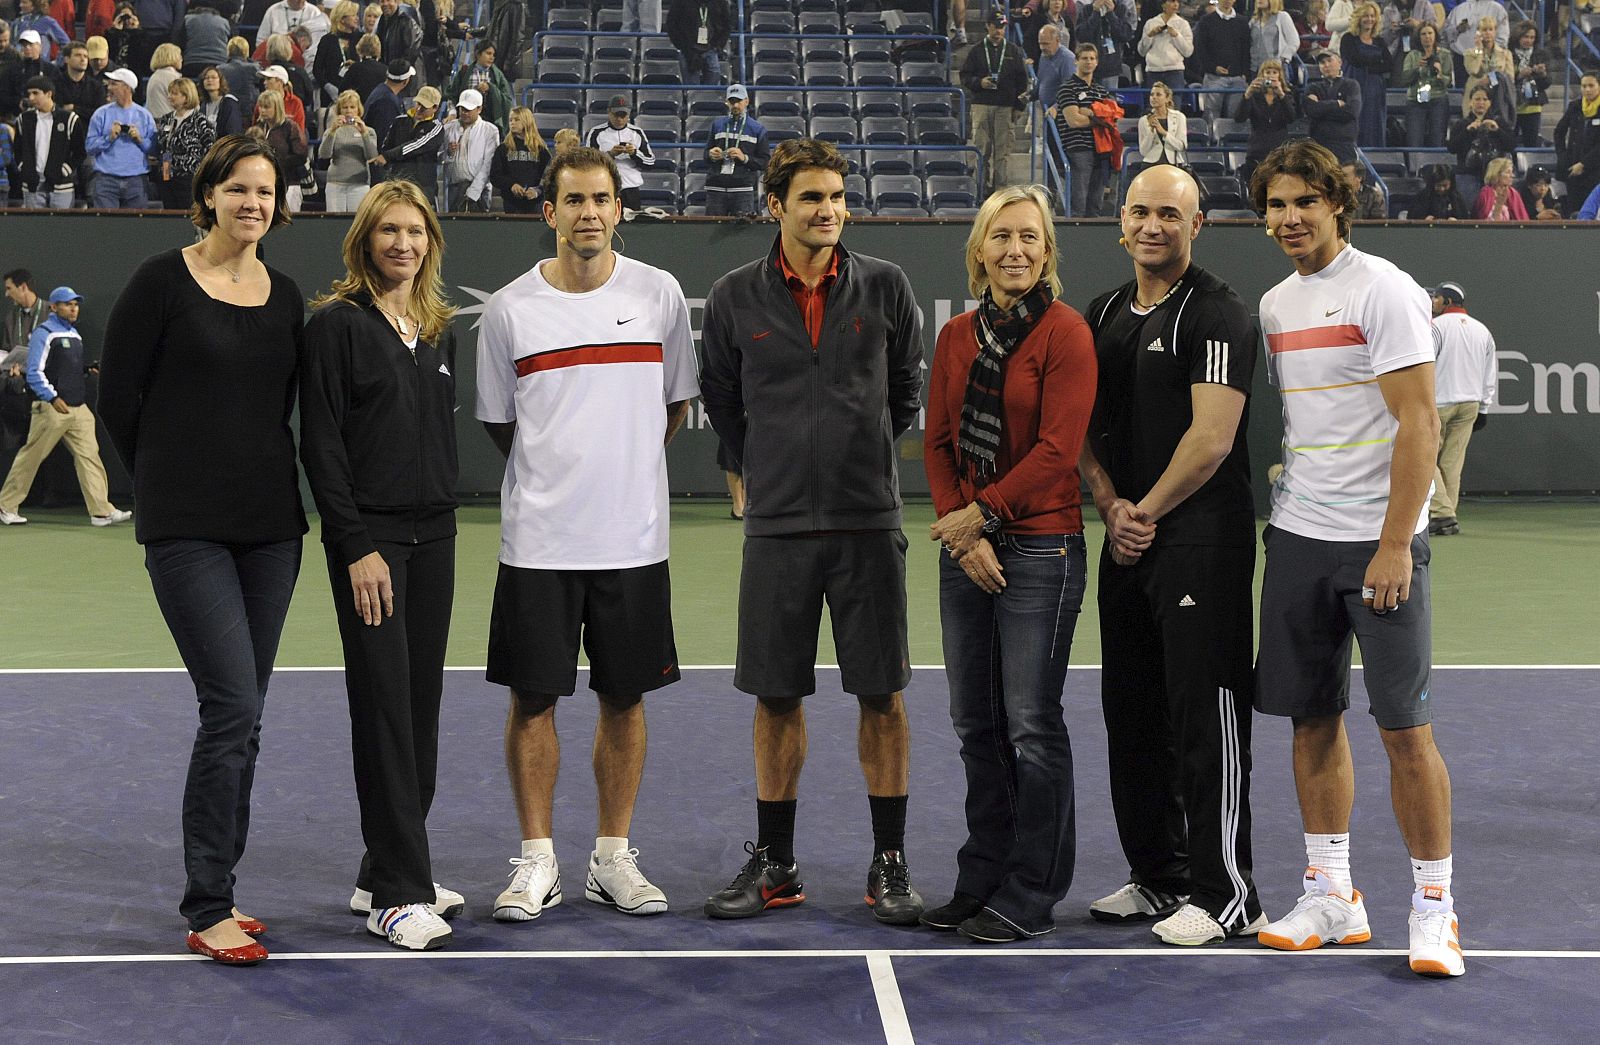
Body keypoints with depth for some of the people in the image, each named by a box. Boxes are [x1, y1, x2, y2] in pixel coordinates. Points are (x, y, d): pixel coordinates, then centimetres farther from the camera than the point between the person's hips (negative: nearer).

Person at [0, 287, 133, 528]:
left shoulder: (74, 334, 19)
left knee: (89, 455, -3)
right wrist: (52, 398, -23)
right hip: (51, 408, -7)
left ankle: (101, 511, -7)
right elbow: (34, 372, -12)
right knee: (31, 457, 0)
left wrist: (87, 369, 7)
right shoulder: (43, 333, -6)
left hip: (78, 408, 7)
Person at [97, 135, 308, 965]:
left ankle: (214, 893, 20)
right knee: (233, 707, -12)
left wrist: (259, 483, 10)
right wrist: (172, 486, 6)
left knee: (241, 717, 9)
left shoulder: (286, 299, 10)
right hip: (188, 529, -5)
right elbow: (119, 400, -1)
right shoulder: (162, 282, -5)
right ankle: (207, 913, -4)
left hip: (270, 524, 5)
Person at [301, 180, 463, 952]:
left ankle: (388, 873, 18)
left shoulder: (439, 330, 13)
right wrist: (356, 547, -15)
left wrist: (442, 518, 13)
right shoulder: (336, 324, -6)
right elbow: (320, 444, -10)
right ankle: (395, 894, -2)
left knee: (421, 705, 8)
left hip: (433, 537, 7)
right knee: (385, 707, -6)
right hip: (370, 536, -6)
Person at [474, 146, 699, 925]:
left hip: (634, 538, 1)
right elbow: (498, 423, 10)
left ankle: (612, 858, 20)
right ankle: (536, 862, 14)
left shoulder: (661, 295, 1)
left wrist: (624, 465, 12)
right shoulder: (509, 308, -1)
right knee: (533, 698, 1)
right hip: (537, 540, -1)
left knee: (625, 699, 7)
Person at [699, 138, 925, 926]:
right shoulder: (734, 298, 1)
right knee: (776, 698, 6)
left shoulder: (885, 287, 1)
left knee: (881, 696, 2)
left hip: (869, 523, 0)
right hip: (777, 526, 1)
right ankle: (773, 864, 18)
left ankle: (889, 862, 13)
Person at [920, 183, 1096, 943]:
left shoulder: (1066, 332, -7)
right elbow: (938, 441, 8)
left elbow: (1058, 449, -13)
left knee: (1031, 725, -1)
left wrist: (983, 513, -11)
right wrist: (959, 528, -5)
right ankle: (980, 882, 23)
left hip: (1040, 546, -6)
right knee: (975, 723, 12)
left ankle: (1031, 897, 9)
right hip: (966, 548, 6)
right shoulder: (956, 336, 10)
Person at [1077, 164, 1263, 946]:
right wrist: (1112, 508, -1)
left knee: (1204, 716, -6)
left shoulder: (1216, 313, -7)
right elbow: (1086, 425, 15)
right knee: (1131, 713, 12)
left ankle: (1225, 895, 1)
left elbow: (1211, 438, -14)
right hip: (1128, 542, 8)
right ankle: (1157, 875, 24)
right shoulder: (1104, 314, 15)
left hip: (1203, 538, -8)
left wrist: (1146, 512, -9)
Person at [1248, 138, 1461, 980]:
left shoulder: (1383, 290, -7)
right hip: (1296, 539, 6)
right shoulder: (1274, 305, 13)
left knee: (1406, 729, -5)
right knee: (1313, 720, 8)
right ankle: (1331, 896, 17)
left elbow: (1419, 425, -12)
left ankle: (1433, 907, 5)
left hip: (1379, 543, -6)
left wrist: (1393, 545, -17)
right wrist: (1268, 511, 11)